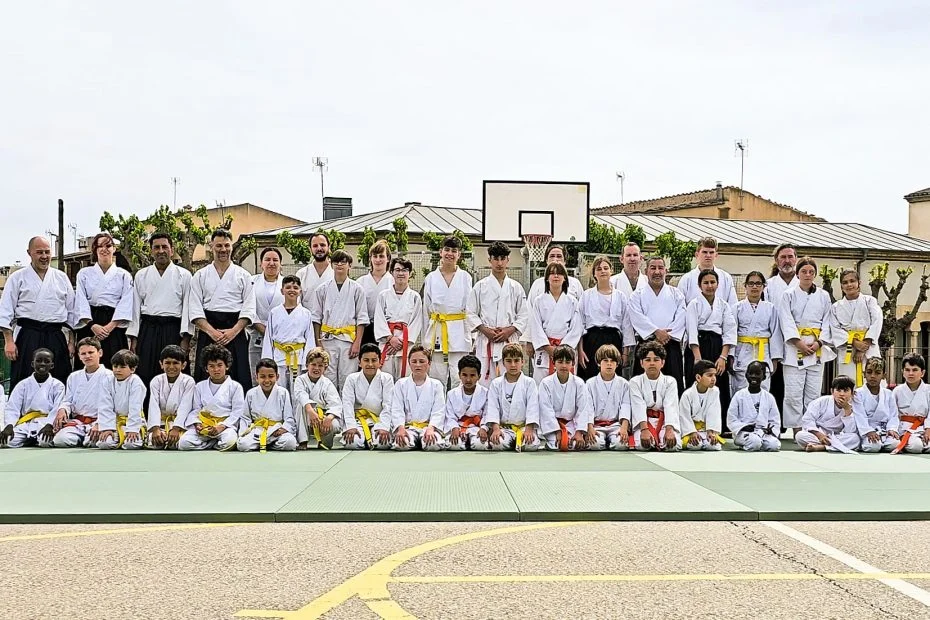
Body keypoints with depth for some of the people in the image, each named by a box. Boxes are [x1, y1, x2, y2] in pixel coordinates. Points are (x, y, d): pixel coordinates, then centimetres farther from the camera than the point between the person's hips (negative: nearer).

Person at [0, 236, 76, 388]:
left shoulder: (62, 278, 14)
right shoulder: (17, 278, 6)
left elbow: (72, 312, 15)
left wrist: (71, 342, 10)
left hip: (56, 338, 3)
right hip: (27, 337, -2)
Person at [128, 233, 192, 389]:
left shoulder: (184, 275, 5)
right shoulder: (141, 275, 12)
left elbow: (187, 306, 1)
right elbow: (135, 306, 12)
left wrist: (185, 338, -6)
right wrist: (133, 338, 6)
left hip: (173, 330, -2)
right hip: (147, 330, 2)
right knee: (144, 376, -1)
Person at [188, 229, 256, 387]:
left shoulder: (243, 275, 10)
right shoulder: (200, 276, 11)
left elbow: (249, 309, 3)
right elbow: (195, 309, 3)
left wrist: (234, 331, -10)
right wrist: (212, 332, -11)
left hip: (235, 333, 0)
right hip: (208, 334, 0)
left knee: (238, 379, -5)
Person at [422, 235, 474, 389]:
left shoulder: (465, 277, 4)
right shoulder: (431, 278, 7)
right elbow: (426, 309, 11)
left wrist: (468, 334, 0)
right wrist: (427, 336, 9)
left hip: (459, 331, -1)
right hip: (437, 330, 1)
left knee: (459, 377, -2)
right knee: (437, 378, 4)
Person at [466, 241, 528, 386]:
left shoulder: (516, 287, 8)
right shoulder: (480, 286, 6)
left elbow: (523, 316, 7)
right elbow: (470, 314, 4)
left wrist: (509, 330, -8)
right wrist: (485, 330, -9)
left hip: (509, 341, 1)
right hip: (485, 342, -1)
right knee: (484, 380, -4)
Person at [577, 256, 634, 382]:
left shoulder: (621, 297, 10)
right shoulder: (586, 296, 6)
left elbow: (626, 325, 10)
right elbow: (580, 324, 4)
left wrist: (625, 352, 5)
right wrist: (580, 350, -3)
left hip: (614, 341, 1)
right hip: (592, 341, -1)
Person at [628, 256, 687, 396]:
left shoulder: (676, 294, 13)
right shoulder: (638, 295, 10)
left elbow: (680, 319, 1)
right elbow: (638, 318, -5)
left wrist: (666, 335, -12)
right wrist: (656, 332, -17)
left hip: (670, 346, 1)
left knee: (674, 386, -3)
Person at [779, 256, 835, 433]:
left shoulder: (823, 296, 11)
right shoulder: (789, 295, 5)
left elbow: (827, 322, 9)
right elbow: (786, 322, -3)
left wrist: (819, 343, -5)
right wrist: (800, 343, -13)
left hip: (817, 348, 2)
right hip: (794, 347, -2)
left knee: (813, 392, 2)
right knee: (793, 392, -6)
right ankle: (796, 429, -1)